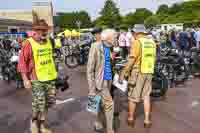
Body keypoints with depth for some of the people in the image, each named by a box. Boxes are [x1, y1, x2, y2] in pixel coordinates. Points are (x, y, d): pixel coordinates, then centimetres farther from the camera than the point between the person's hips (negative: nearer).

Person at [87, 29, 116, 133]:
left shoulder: (108, 47, 6)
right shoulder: (95, 47, -16)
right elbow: (90, 69, -17)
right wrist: (92, 88, -18)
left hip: (108, 79, 7)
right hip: (100, 81, -7)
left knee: (102, 104, 17)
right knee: (109, 104, -4)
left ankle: (98, 124, 36)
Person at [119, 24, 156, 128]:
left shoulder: (137, 42, -15)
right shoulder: (152, 42, 7)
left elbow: (131, 60, -20)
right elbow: (153, 58, 12)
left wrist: (123, 73, -15)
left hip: (138, 73, -6)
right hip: (149, 73, 6)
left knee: (133, 96, 9)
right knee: (146, 96, 16)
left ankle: (131, 119, 24)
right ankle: (147, 120, 18)